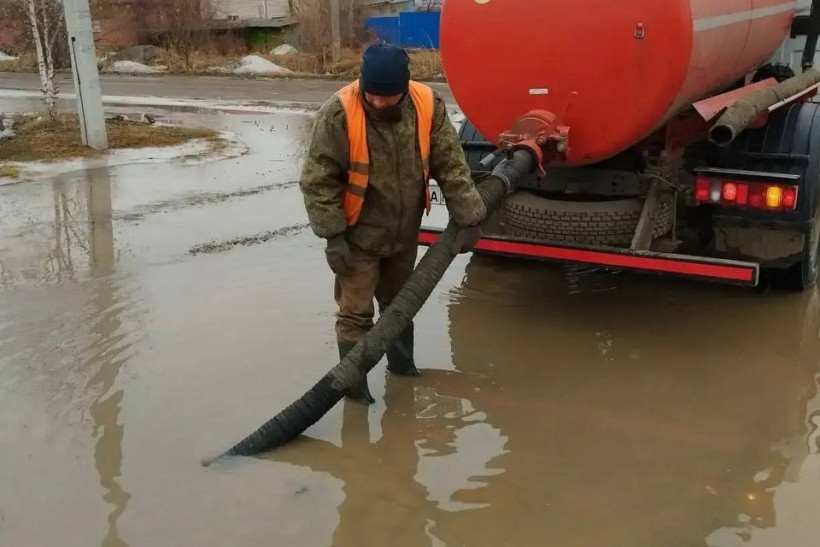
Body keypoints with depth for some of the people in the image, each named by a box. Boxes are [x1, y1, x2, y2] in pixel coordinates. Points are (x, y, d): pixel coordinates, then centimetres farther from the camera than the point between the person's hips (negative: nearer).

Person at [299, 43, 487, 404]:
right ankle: (354, 381, 19)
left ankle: (402, 362, 44)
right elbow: (318, 180, -18)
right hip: (358, 237, -4)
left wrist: (468, 220, -9)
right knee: (356, 312, 3)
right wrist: (333, 235, -21)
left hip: (405, 233, 4)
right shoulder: (339, 114, -23)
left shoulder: (428, 106, -12)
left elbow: (452, 167, -7)